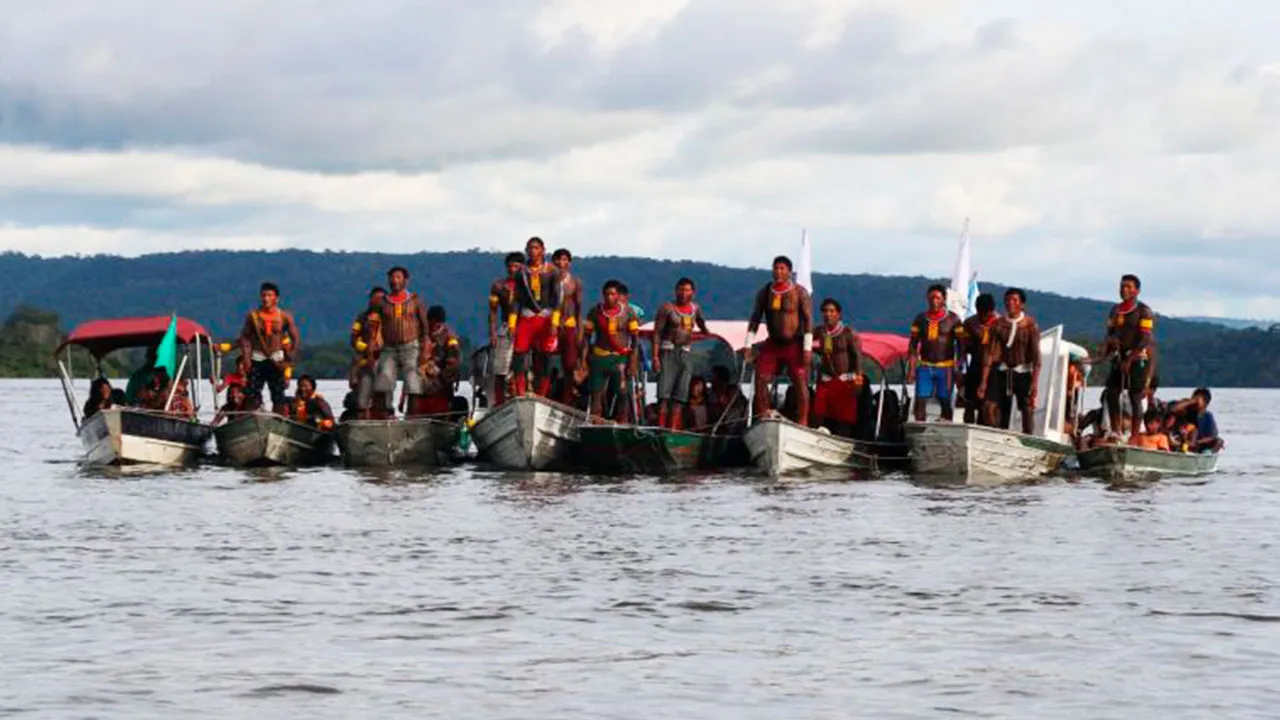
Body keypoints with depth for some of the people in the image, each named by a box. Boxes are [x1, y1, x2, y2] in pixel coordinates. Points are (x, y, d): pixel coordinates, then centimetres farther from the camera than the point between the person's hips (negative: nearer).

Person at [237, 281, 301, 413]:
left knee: (278, 397, 2)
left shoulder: (285, 317, -2)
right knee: (252, 396, -6)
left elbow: (296, 338, 2)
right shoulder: (253, 316, 0)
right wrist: (246, 358, -11)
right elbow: (245, 338, 0)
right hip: (257, 359, 0)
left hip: (276, 360, 0)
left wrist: (288, 360, -5)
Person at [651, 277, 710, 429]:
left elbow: (701, 325, 34)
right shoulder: (667, 308, -4)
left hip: (686, 354, 5)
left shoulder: (695, 308, 10)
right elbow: (657, 333, -8)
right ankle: (661, 427, -16)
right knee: (664, 394, -12)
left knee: (680, 395, 0)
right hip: (669, 352, -5)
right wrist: (655, 356, -15)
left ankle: (673, 428, 0)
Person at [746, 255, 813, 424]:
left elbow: (808, 320, -8)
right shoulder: (765, 293, 6)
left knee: (800, 383, -6)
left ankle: (802, 422, -2)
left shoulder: (800, 292, -5)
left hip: (795, 345, -4)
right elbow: (755, 319, 9)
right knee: (760, 378, -7)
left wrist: (808, 347, -15)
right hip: (772, 344, 4)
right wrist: (749, 345, 2)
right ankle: (762, 417, 0)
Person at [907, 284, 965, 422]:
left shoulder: (953, 319, 2)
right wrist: (911, 368, -1)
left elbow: (961, 345, 1)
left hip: (945, 368, -2)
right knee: (920, 401, -6)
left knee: (945, 402, 0)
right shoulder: (920, 319, 8)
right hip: (925, 367, 2)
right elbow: (913, 345, 9)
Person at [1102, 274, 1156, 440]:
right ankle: (1115, 433, 6)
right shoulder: (1115, 310, 14)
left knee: (1135, 398, -6)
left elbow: (1145, 340, -14)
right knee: (1111, 393, -1)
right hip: (1119, 358, 7)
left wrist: (1129, 359, -20)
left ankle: (1135, 437, -5)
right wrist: (1106, 349, -2)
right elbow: (1110, 333, 20)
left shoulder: (1144, 311, -7)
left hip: (1138, 358, -7)